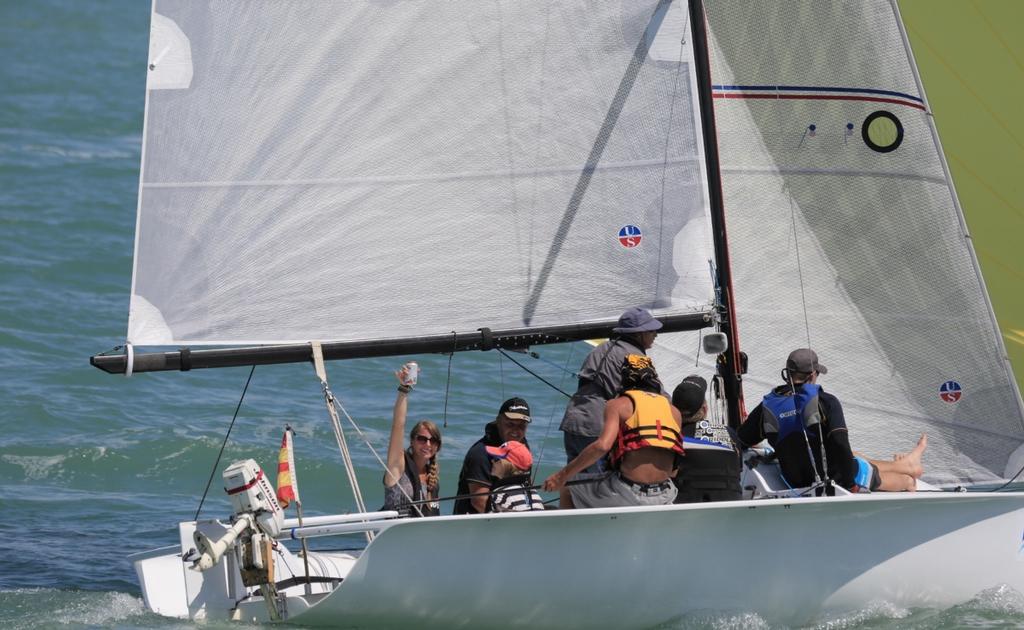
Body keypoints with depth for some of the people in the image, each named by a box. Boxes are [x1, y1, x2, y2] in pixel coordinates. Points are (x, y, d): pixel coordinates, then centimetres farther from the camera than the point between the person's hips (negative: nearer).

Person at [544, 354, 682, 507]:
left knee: (568, 492, 19)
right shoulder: (674, 412, 14)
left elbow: (602, 445, -17)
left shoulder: (618, 404, 1)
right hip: (663, 497, 5)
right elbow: (673, 471, 12)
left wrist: (562, 476, -12)